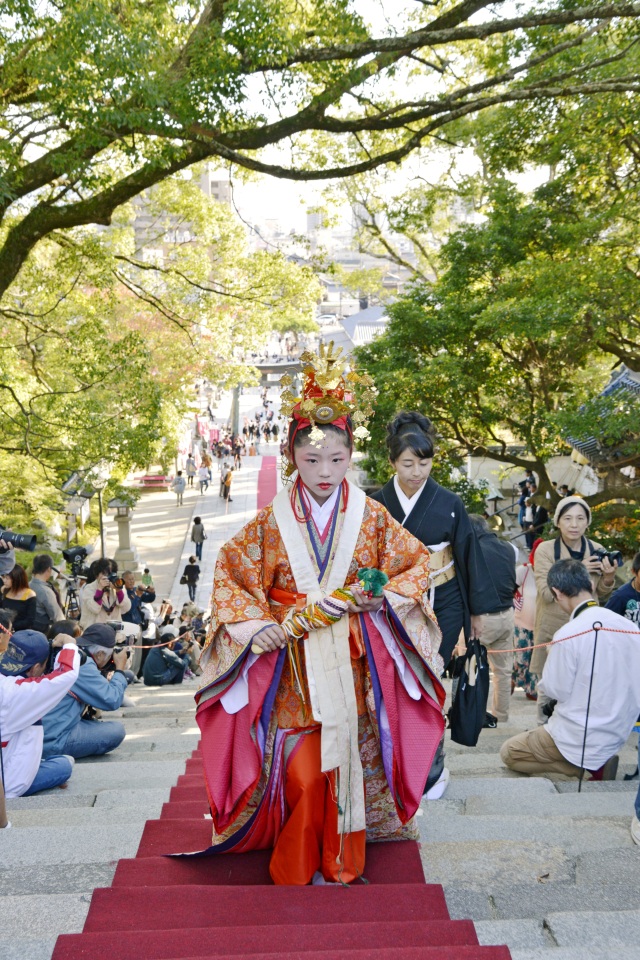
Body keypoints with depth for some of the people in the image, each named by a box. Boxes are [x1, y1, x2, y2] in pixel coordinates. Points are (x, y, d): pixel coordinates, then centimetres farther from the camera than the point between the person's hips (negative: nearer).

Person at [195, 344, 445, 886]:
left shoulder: (370, 516, 0)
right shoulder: (272, 521, -2)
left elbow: (417, 563, 9)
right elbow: (230, 571, 3)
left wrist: (385, 597, -8)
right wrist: (251, 625, -10)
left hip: (353, 664, 1)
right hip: (293, 665, -1)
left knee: (349, 762, 7)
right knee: (300, 772, -3)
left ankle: (340, 862, 26)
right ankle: (296, 868, 18)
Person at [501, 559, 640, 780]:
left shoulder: (569, 634, -23)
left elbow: (554, 690, -14)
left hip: (580, 740, -6)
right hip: (619, 735, 6)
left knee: (508, 753, 14)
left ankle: (583, 769, -3)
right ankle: (596, 763, 7)